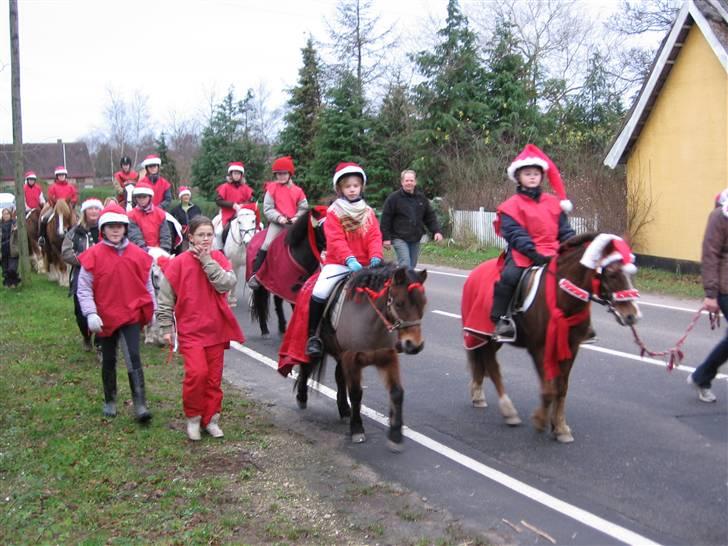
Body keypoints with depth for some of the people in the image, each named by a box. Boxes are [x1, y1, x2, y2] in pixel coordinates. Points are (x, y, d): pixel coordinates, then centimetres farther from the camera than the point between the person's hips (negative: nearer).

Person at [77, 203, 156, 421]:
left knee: (134, 357, -11)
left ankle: (140, 404, -11)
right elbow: (84, 289, -7)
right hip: (105, 317, 0)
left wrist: (153, 311, 11)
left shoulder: (137, 254, -1)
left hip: (132, 314, 0)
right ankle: (110, 401, 30)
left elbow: (147, 285, 8)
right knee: (109, 360, 14)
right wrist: (90, 313, -17)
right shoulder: (93, 255, -8)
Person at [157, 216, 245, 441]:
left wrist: (208, 261, -13)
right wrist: (166, 327, -3)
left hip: (216, 329, 3)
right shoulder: (179, 263, -3)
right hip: (190, 330, -3)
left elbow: (227, 284, -13)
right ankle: (193, 417, 3)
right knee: (197, 372, -17)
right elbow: (165, 298, 0)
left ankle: (211, 419, 23)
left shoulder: (218, 258, 5)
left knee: (214, 377, 8)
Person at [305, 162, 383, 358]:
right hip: (337, 263, -3)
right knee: (320, 293, -25)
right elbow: (336, 239, -13)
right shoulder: (334, 212, -1)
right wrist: (350, 259, -29)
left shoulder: (368, 212, 10)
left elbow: (375, 236, 0)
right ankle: (313, 336, -12)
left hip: (364, 265, 3)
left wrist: (375, 257, -21)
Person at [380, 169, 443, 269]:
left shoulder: (421, 198, 9)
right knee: (405, 265, -16)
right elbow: (386, 219, -6)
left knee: (412, 266, 11)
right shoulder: (394, 198, -5)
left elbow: (430, 216, 12)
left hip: (415, 239, 5)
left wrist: (436, 231, -1)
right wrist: (386, 237, -10)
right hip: (400, 239, -5)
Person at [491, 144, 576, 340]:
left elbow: (565, 230, 14)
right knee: (509, 276, -30)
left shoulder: (554, 203, 14)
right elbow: (516, 234, -9)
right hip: (522, 253, -4)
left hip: (551, 253, 4)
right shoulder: (512, 205, 1)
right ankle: (501, 320, -18)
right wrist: (534, 253, -21)